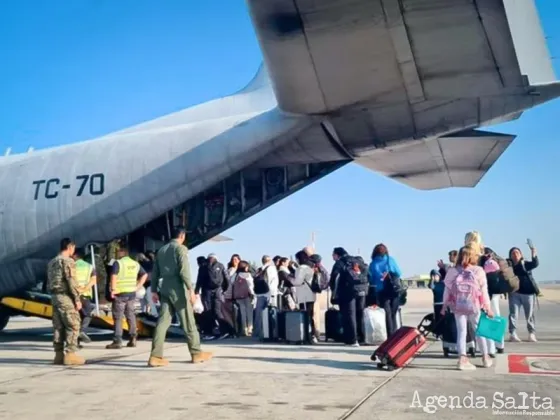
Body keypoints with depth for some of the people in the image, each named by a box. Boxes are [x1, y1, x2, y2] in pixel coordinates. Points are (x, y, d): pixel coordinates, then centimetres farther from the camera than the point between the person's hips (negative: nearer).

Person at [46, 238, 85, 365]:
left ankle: (59, 354, 10)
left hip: (55, 296, 9)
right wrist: (77, 299, -14)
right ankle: (70, 354, -8)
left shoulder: (51, 262, 17)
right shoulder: (68, 261, -11)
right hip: (65, 297, -9)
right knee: (73, 325, -5)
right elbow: (71, 281, -16)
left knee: (58, 326, 9)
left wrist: (53, 295, 19)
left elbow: (49, 282, 18)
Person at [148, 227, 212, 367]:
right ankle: (196, 353, 11)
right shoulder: (181, 248, -6)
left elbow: (155, 272, 15)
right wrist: (191, 289, -18)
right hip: (178, 289, -7)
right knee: (188, 322, 2)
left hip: (165, 289, 7)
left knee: (163, 321, 2)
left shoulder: (161, 250, 16)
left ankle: (155, 356, -6)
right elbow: (184, 270, -17)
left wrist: (154, 290, 18)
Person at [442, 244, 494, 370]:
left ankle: (462, 359, -1)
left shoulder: (452, 271, 0)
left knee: (461, 331, 6)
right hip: (474, 306, -1)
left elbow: (447, 289, 3)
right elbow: (484, 291, -4)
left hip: (458, 306, 1)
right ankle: (486, 358, 26)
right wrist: (488, 307, 3)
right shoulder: (478, 271, -6)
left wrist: (444, 305, 13)